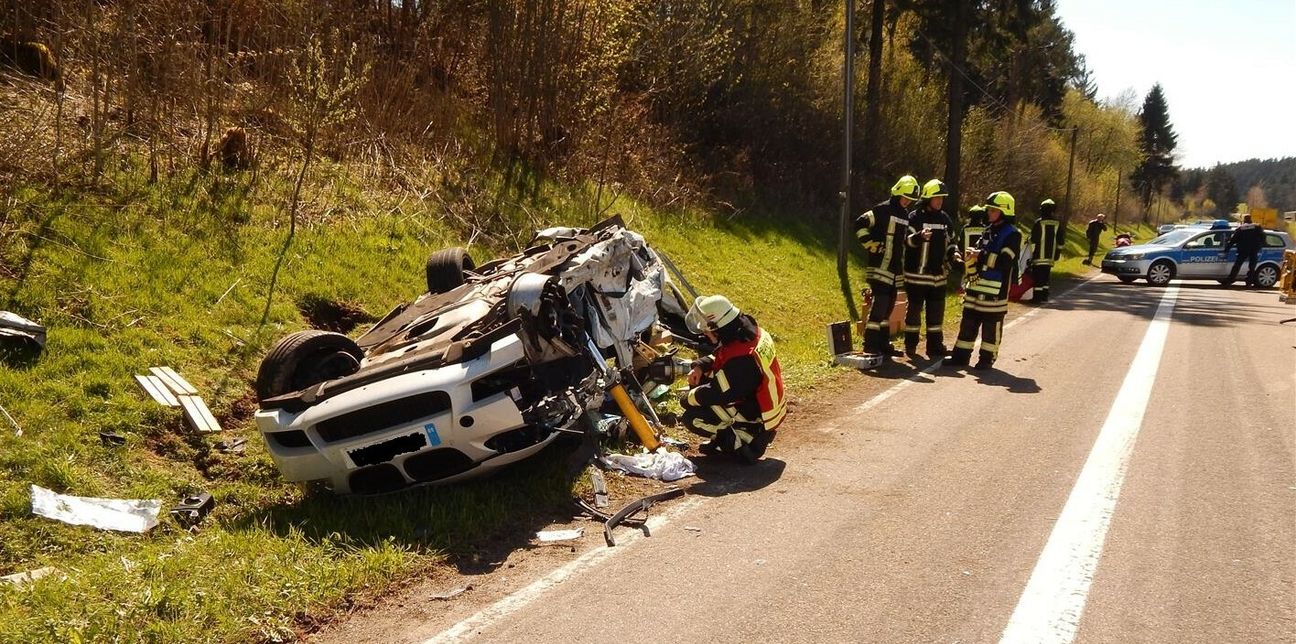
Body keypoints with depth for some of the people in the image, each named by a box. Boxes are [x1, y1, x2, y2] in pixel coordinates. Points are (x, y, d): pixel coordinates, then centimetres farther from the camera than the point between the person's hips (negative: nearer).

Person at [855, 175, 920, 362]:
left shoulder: (905, 214, 17)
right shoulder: (883, 210, -9)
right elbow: (860, 224, -15)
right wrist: (871, 245, -15)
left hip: (895, 270, 9)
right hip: (880, 268, -9)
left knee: (888, 308, 13)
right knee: (879, 306, -14)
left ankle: (883, 346, 20)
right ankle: (870, 347, -14)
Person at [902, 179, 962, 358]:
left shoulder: (945, 219, 11)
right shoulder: (915, 217, -6)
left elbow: (949, 243, 20)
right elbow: (907, 240, -16)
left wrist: (954, 254, 0)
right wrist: (919, 236, -35)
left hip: (938, 275, 5)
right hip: (917, 274, -5)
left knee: (936, 311, 8)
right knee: (915, 309, 3)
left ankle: (935, 347, 14)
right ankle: (910, 344, 14)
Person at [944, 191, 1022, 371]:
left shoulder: (1012, 234, -9)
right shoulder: (989, 231, 15)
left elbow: (1005, 260, -20)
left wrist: (981, 255, -18)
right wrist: (974, 254, -1)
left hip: (997, 287, -8)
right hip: (978, 282, 8)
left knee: (991, 323, 1)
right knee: (969, 319, 9)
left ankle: (987, 358, 11)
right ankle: (961, 355, 15)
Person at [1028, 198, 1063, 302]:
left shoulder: (1038, 223, -9)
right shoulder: (1057, 225, 8)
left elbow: (1033, 240, -9)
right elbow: (1060, 242, 13)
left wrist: (1031, 253, -3)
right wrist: (1057, 254, 21)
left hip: (1039, 256, -5)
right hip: (1050, 257, 6)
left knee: (1038, 277, -4)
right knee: (1046, 277, 14)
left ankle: (1038, 297, -6)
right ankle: (1045, 296, 16)